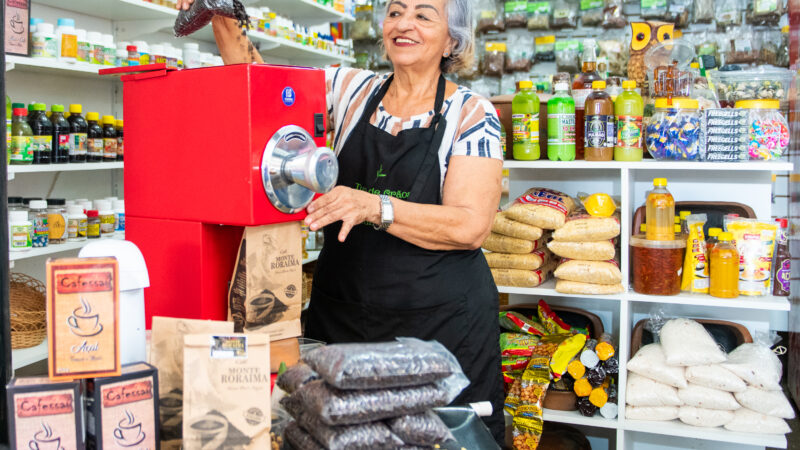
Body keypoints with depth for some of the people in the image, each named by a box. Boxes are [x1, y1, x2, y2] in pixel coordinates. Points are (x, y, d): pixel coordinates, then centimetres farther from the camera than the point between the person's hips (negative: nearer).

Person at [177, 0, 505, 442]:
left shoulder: (471, 113, -3)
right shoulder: (351, 89, 8)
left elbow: (471, 225, -13)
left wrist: (375, 207, -25)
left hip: (441, 318, -3)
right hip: (341, 313, 3)